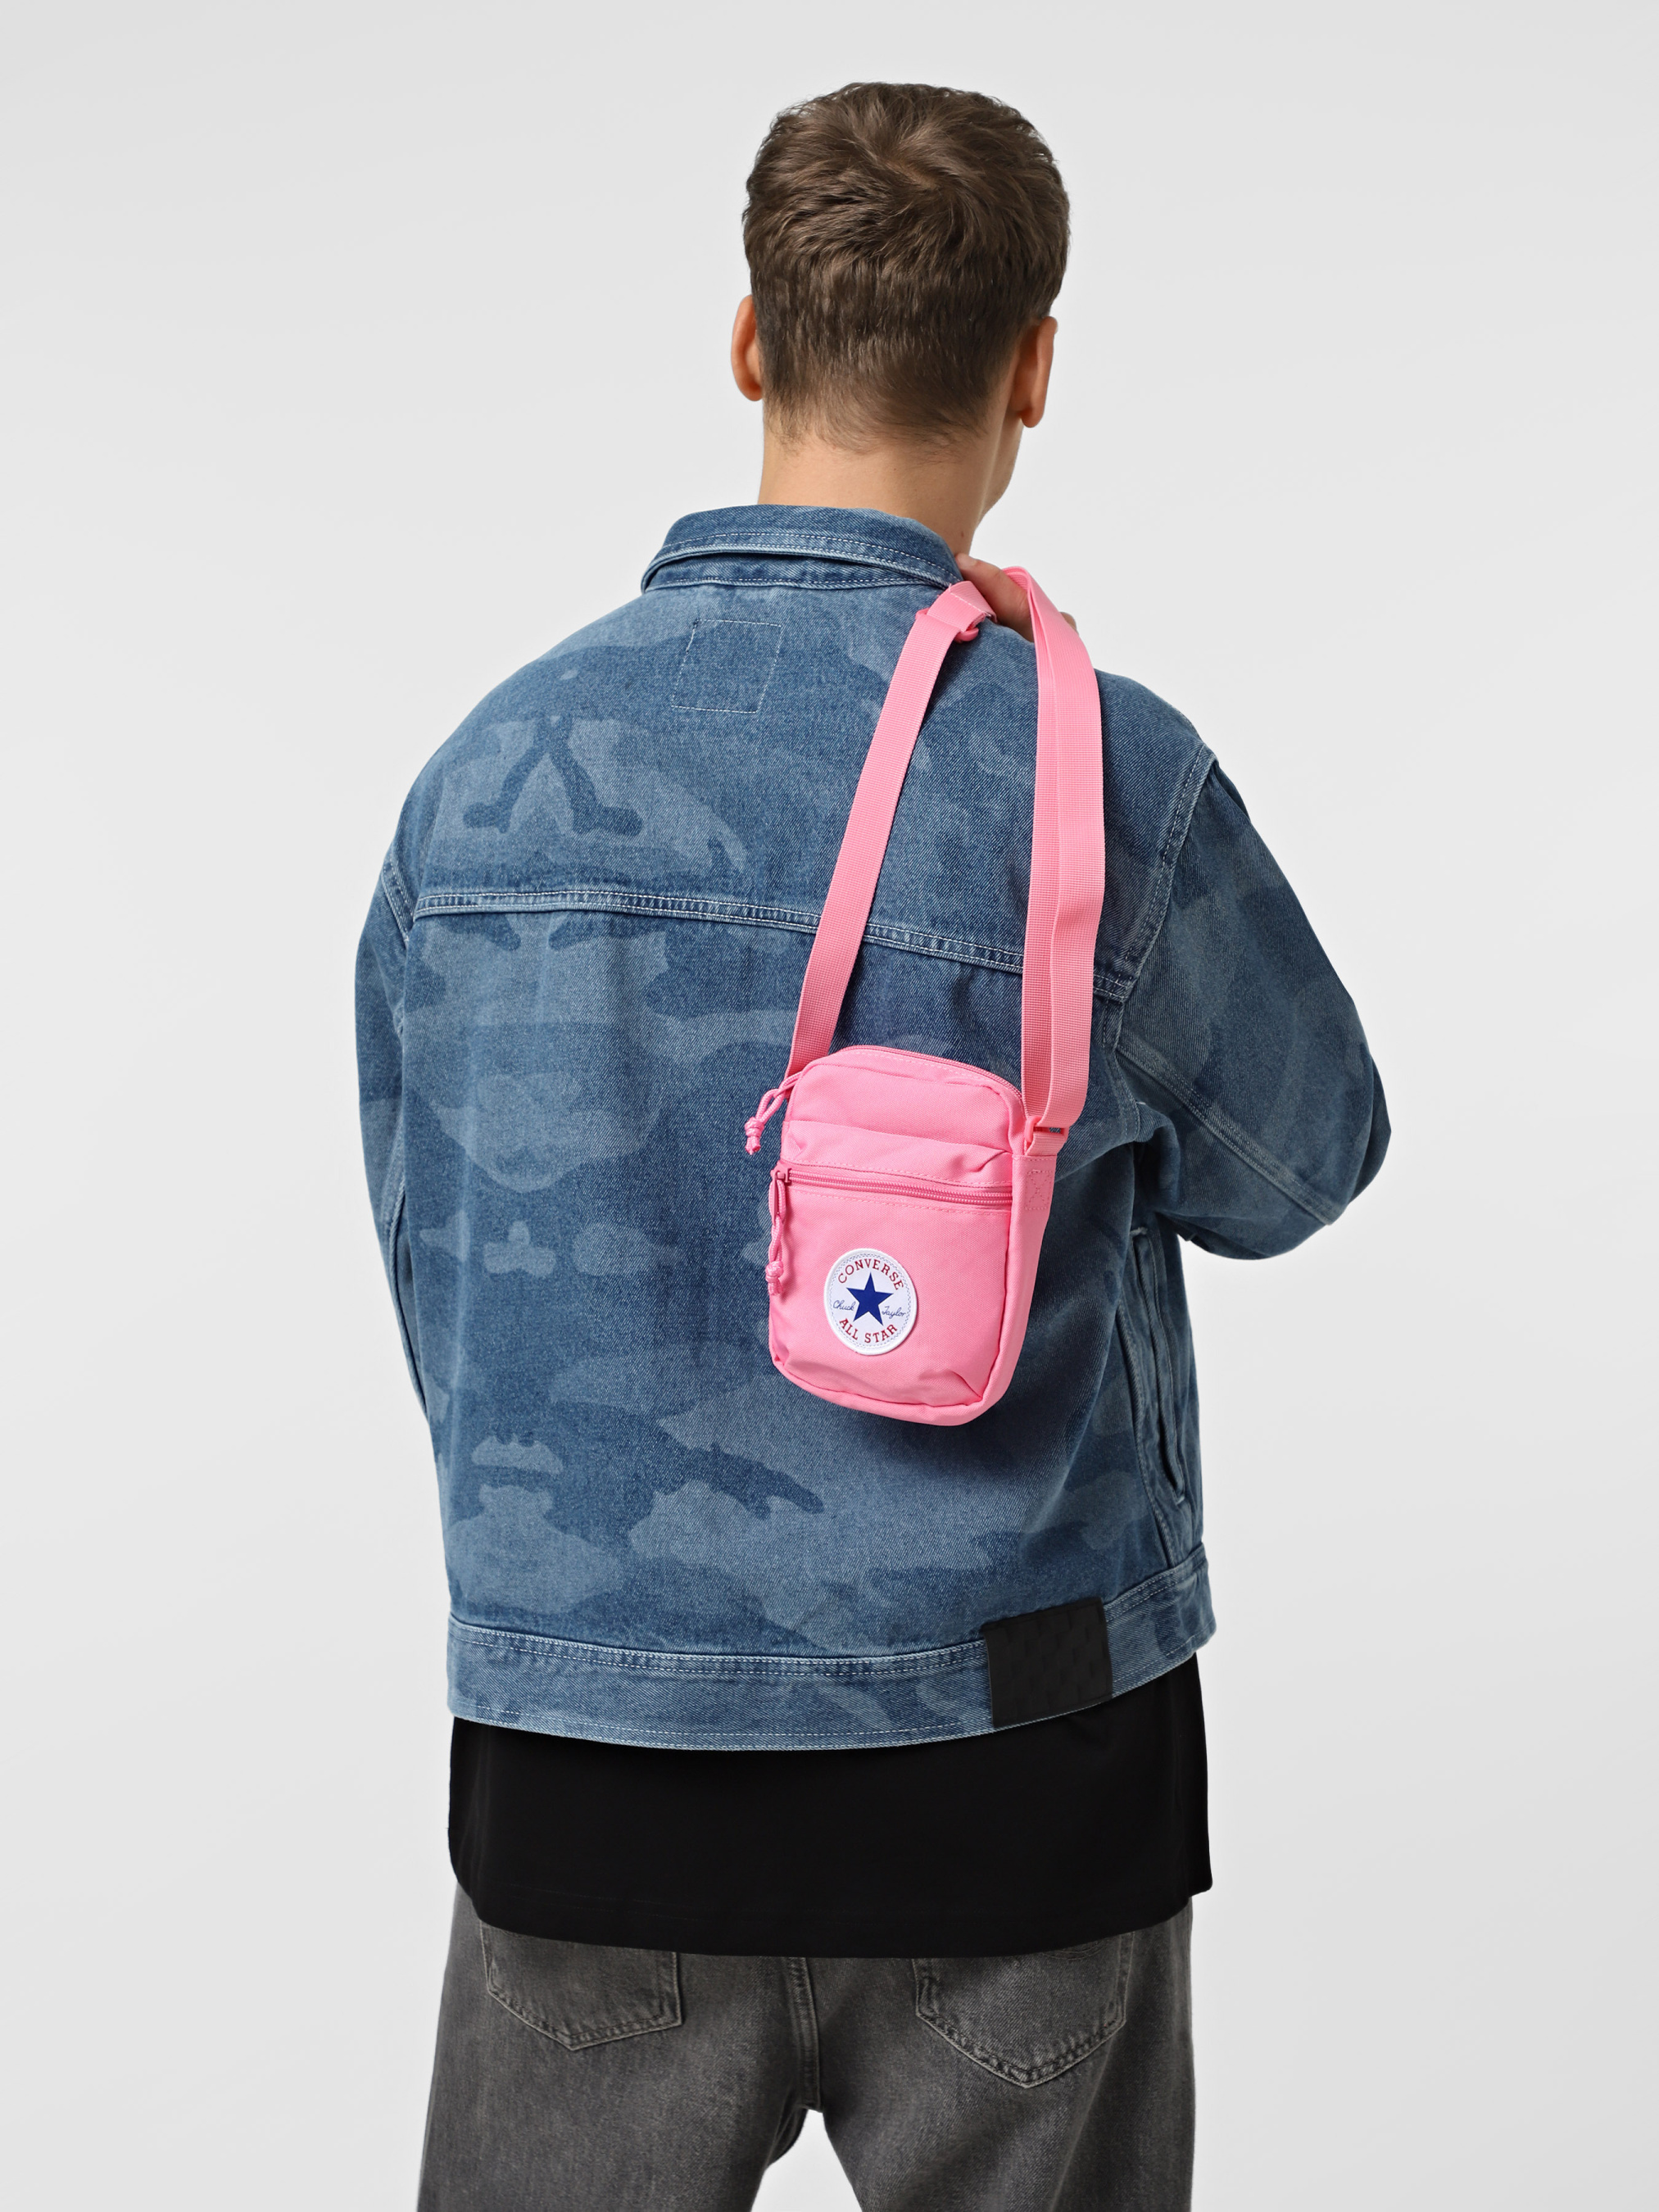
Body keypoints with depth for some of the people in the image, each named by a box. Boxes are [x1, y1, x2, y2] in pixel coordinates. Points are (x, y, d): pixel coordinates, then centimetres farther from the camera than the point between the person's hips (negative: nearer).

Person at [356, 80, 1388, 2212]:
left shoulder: (493, 762, -4)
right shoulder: (1099, 772, -16)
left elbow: (426, 1238, 6)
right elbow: (1293, 1161, 1)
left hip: (578, 1737, 3)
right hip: (1000, 1751, -3)